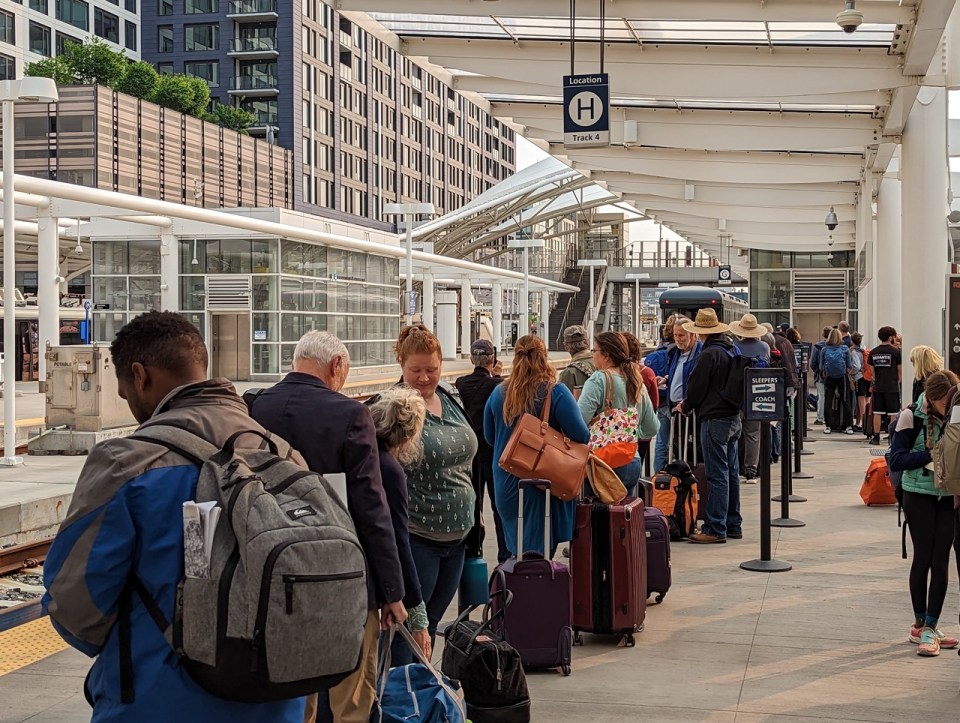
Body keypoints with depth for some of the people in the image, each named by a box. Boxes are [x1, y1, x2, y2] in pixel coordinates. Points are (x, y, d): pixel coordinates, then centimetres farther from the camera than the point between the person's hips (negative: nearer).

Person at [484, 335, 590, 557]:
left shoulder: (499, 393, 1)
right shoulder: (555, 392, -12)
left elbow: (489, 437, 13)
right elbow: (581, 436, -15)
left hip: (505, 483, 4)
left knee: (518, 551, 16)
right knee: (540, 552, 2)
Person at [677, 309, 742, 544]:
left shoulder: (709, 354, -16)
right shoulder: (731, 350, 11)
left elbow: (697, 387, -13)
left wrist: (686, 406, 8)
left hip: (714, 420, -9)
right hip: (733, 416, 9)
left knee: (717, 476, -7)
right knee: (731, 473, 13)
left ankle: (715, 529, -4)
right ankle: (733, 525, 19)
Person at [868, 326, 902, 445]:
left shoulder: (873, 352, 5)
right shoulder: (896, 351, -7)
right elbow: (900, 370, -1)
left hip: (878, 387, 4)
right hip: (892, 387, -4)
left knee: (877, 413, 6)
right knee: (894, 414, 3)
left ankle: (876, 437, 8)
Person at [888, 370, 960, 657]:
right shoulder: (912, 417, -10)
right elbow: (897, 460, -13)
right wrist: (931, 455, -22)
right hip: (919, 495, -3)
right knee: (923, 557, 2)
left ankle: (930, 627, 6)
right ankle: (920, 624, 15)